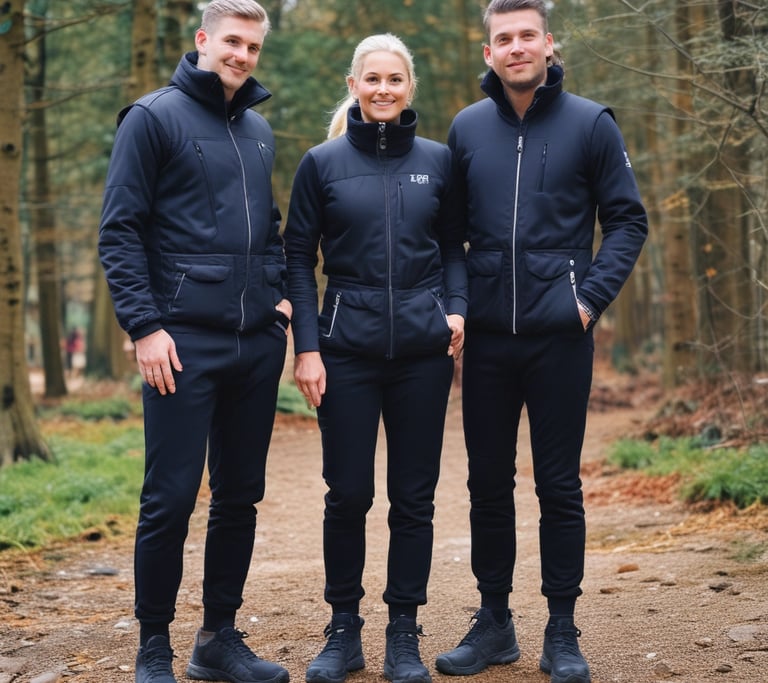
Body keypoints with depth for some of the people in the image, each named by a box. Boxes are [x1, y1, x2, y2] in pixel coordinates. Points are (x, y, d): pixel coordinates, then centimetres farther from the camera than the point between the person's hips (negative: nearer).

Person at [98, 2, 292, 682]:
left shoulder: (259, 129, 16)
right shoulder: (155, 117, -3)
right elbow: (120, 230, -8)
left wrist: (280, 294, 11)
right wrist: (145, 326, -15)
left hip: (258, 344, 6)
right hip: (185, 343, -6)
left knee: (240, 496, 10)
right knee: (171, 498, -4)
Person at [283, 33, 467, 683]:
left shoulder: (438, 160, 6)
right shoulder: (322, 162, 3)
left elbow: (455, 246, 14)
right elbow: (299, 258, 3)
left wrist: (456, 308, -4)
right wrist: (306, 346, -5)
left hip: (423, 350, 1)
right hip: (347, 349, -1)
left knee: (414, 496, 5)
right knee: (348, 494, 2)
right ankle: (343, 629, 17)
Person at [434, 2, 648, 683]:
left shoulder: (589, 124, -1)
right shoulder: (467, 128, 6)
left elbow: (628, 220, 0)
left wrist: (591, 296, -9)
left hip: (560, 337, -3)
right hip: (487, 339, 3)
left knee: (560, 485, 3)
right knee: (488, 484, 9)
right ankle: (494, 621, 22)